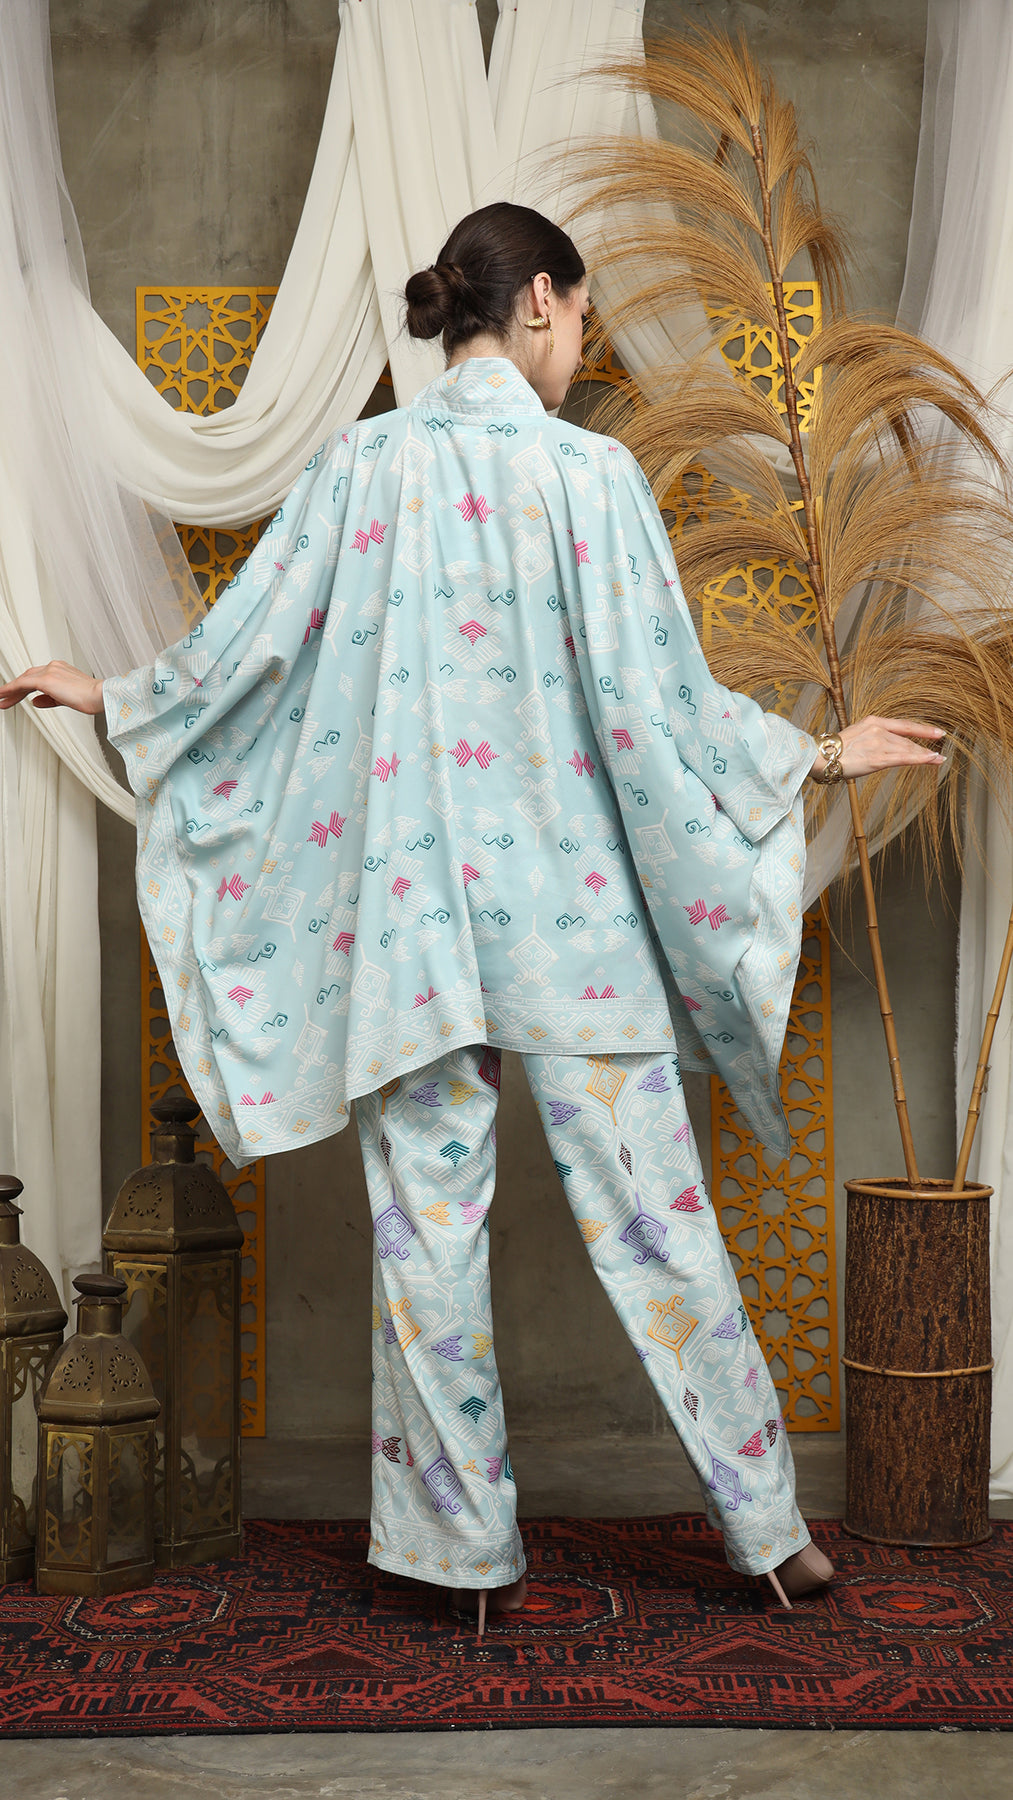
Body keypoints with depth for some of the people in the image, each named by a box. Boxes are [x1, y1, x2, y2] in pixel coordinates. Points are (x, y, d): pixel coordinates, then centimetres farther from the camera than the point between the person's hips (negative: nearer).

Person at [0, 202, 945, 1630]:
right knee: (650, 1216, 7)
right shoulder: (591, 474, -6)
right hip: (572, 911, -1)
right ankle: (767, 1526, 20)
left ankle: (469, 1545, 19)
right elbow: (661, 701, -8)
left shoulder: (361, 467, 1)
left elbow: (245, 649, 5)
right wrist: (821, 756, 6)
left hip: (406, 911, 2)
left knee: (428, 1221, 9)